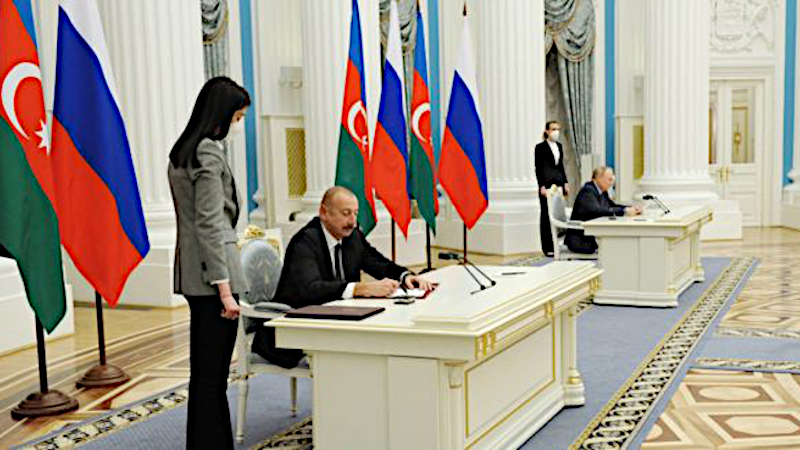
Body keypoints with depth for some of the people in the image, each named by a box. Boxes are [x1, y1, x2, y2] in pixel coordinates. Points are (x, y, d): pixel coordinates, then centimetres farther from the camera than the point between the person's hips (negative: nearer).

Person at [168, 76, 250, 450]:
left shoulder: (182, 151, 15)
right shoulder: (208, 153, -15)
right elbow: (210, 224, -19)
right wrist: (225, 289, -19)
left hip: (193, 274, 10)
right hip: (212, 271, -10)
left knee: (204, 372, 17)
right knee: (211, 375, -4)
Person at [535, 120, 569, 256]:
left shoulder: (559, 146, 14)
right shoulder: (540, 147, -5)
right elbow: (538, 168, -8)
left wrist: (565, 183, 13)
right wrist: (542, 186, -14)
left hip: (559, 183, 6)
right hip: (547, 183, -6)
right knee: (546, 215, -2)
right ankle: (547, 247, 0)